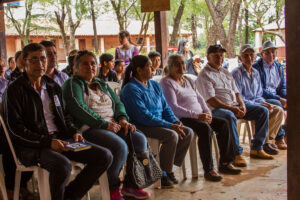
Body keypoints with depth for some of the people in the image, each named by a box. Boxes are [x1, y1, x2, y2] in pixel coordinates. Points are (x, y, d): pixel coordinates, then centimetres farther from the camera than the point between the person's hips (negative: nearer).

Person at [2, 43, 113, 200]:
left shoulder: (53, 86, 17)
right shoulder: (15, 90, -3)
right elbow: (15, 128, -10)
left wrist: (73, 132, 3)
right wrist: (47, 142, -18)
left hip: (60, 139, 7)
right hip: (31, 146, -6)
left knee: (105, 156, -9)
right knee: (63, 165, -38)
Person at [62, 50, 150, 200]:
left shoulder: (102, 85, 26)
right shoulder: (72, 84, 2)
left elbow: (118, 103, 20)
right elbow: (79, 108, -14)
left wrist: (122, 118, -4)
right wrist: (105, 124, -18)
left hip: (113, 125, 7)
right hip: (90, 129, -7)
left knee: (140, 139, -16)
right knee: (120, 146, -31)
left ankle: (130, 185, -5)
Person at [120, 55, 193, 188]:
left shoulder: (155, 85, 15)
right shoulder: (131, 89, -13)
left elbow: (165, 107, 17)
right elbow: (144, 116, -20)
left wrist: (176, 121, -3)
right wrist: (169, 126, -22)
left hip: (160, 124, 9)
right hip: (140, 126, -8)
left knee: (188, 132, -8)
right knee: (171, 135, -29)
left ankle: (169, 168, -2)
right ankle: (163, 174, -14)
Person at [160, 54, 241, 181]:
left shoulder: (188, 81, 23)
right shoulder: (166, 83, -5)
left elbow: (199, 98, 20)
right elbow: (173, 107, -16)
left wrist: (207, 111, -2)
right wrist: (196, 115, -21)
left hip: (199, 115, 9)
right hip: (182, 119, -8)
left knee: (223, 124, -9)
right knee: (205, 128, -32)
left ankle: (225, 163, -3)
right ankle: (208, 170, -28)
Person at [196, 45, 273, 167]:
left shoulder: (226, 72, 22)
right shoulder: (204, 75, -4)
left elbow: (236, 92, 21)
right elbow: (210, 100, -15)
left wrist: (242, 105, -1)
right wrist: (231, 108, -21)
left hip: (235, 106, 8)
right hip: (217, 109, -8)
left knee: (263, 111, -2)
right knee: (230, 117, -41)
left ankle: (256, 148, 0)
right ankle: (237, 154, -31)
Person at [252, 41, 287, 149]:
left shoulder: (278, 67, 15)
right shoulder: (256, 67, -6)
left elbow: (283, 87, 17)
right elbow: (260, 91, -14)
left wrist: (287, 98, -6)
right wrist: (279, 98, -19)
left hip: (277, 98, 6)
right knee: (277, 104, -34)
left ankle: (286, 131, -4)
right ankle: (279, 138, -24)